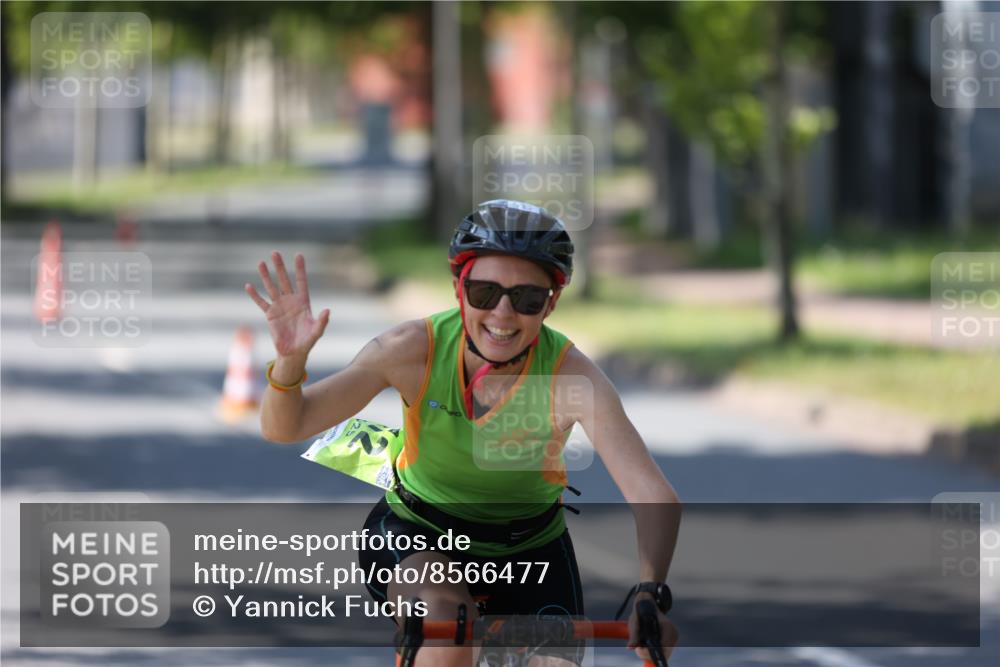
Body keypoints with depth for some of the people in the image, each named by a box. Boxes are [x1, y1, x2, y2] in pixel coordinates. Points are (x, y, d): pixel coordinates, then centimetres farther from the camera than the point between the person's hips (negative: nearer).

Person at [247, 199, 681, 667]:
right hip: (418, 535, -1)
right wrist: (290, 360, -46)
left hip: (530, 550, 1)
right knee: (446, 628, -32)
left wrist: (650, 593, -52)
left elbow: (654, 495, -34)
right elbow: (284, 428, -24)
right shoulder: (416, 349, -24)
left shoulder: (570, 376, -27)